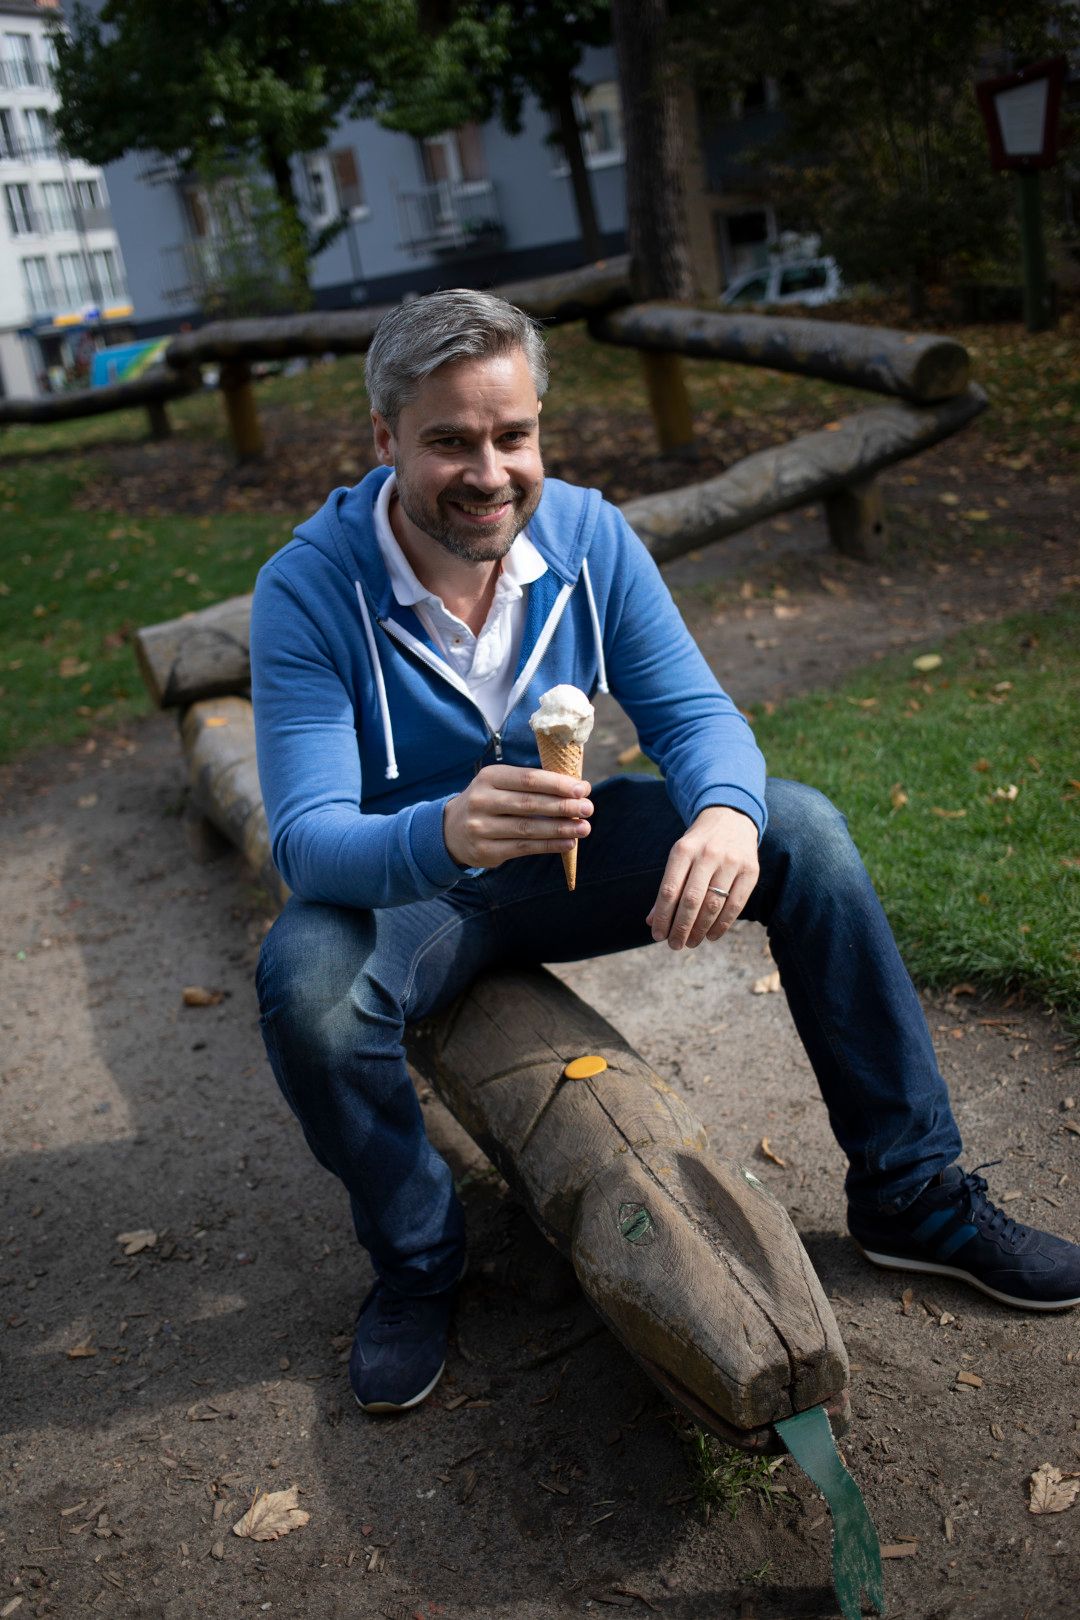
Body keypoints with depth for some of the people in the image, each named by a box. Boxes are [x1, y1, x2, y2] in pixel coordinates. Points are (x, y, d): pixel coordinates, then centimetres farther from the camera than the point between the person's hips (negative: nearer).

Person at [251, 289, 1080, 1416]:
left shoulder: (587, 536, -11)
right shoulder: (307, 590, -22)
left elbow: (694, 712, -12)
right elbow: (306, 837, -28)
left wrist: (725, 812, -38)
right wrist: (444, 836, -52)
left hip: (566, 854, 3)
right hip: (400, 889, -2)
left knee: (802, 829, -16)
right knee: (304, 978, -36)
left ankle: (912, 1195, -3)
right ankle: (415, 1258, -4)